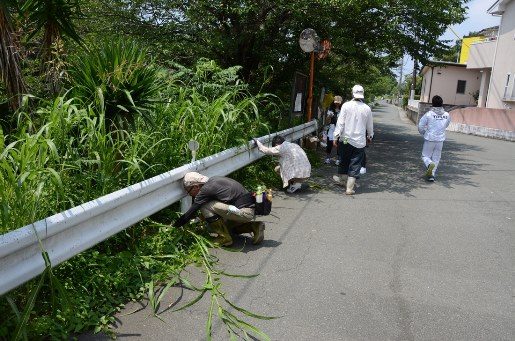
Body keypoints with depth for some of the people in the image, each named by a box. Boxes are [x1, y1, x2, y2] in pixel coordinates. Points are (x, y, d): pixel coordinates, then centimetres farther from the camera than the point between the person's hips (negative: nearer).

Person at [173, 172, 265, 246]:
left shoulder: (206, 189, -14)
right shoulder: (212, 180, 12)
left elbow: (189, 214, -8)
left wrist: (173, 226, 5)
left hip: (245, 212, -10)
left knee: (204, 206, -10)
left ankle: (224, 238, -2)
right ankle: (254, 226, 14)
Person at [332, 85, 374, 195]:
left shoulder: (346, 105, -7)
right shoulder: (367, 108, 0)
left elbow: (340, 122, -10)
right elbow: (370, 125, 11)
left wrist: (336, 136, -5)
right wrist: (370, 135, 28)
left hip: (346, 139, 0)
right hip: (360, 141, 0)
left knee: (344, 160, 19)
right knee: (355, 165, 4)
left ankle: (341, 178, 40)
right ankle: (349, 188, 3)